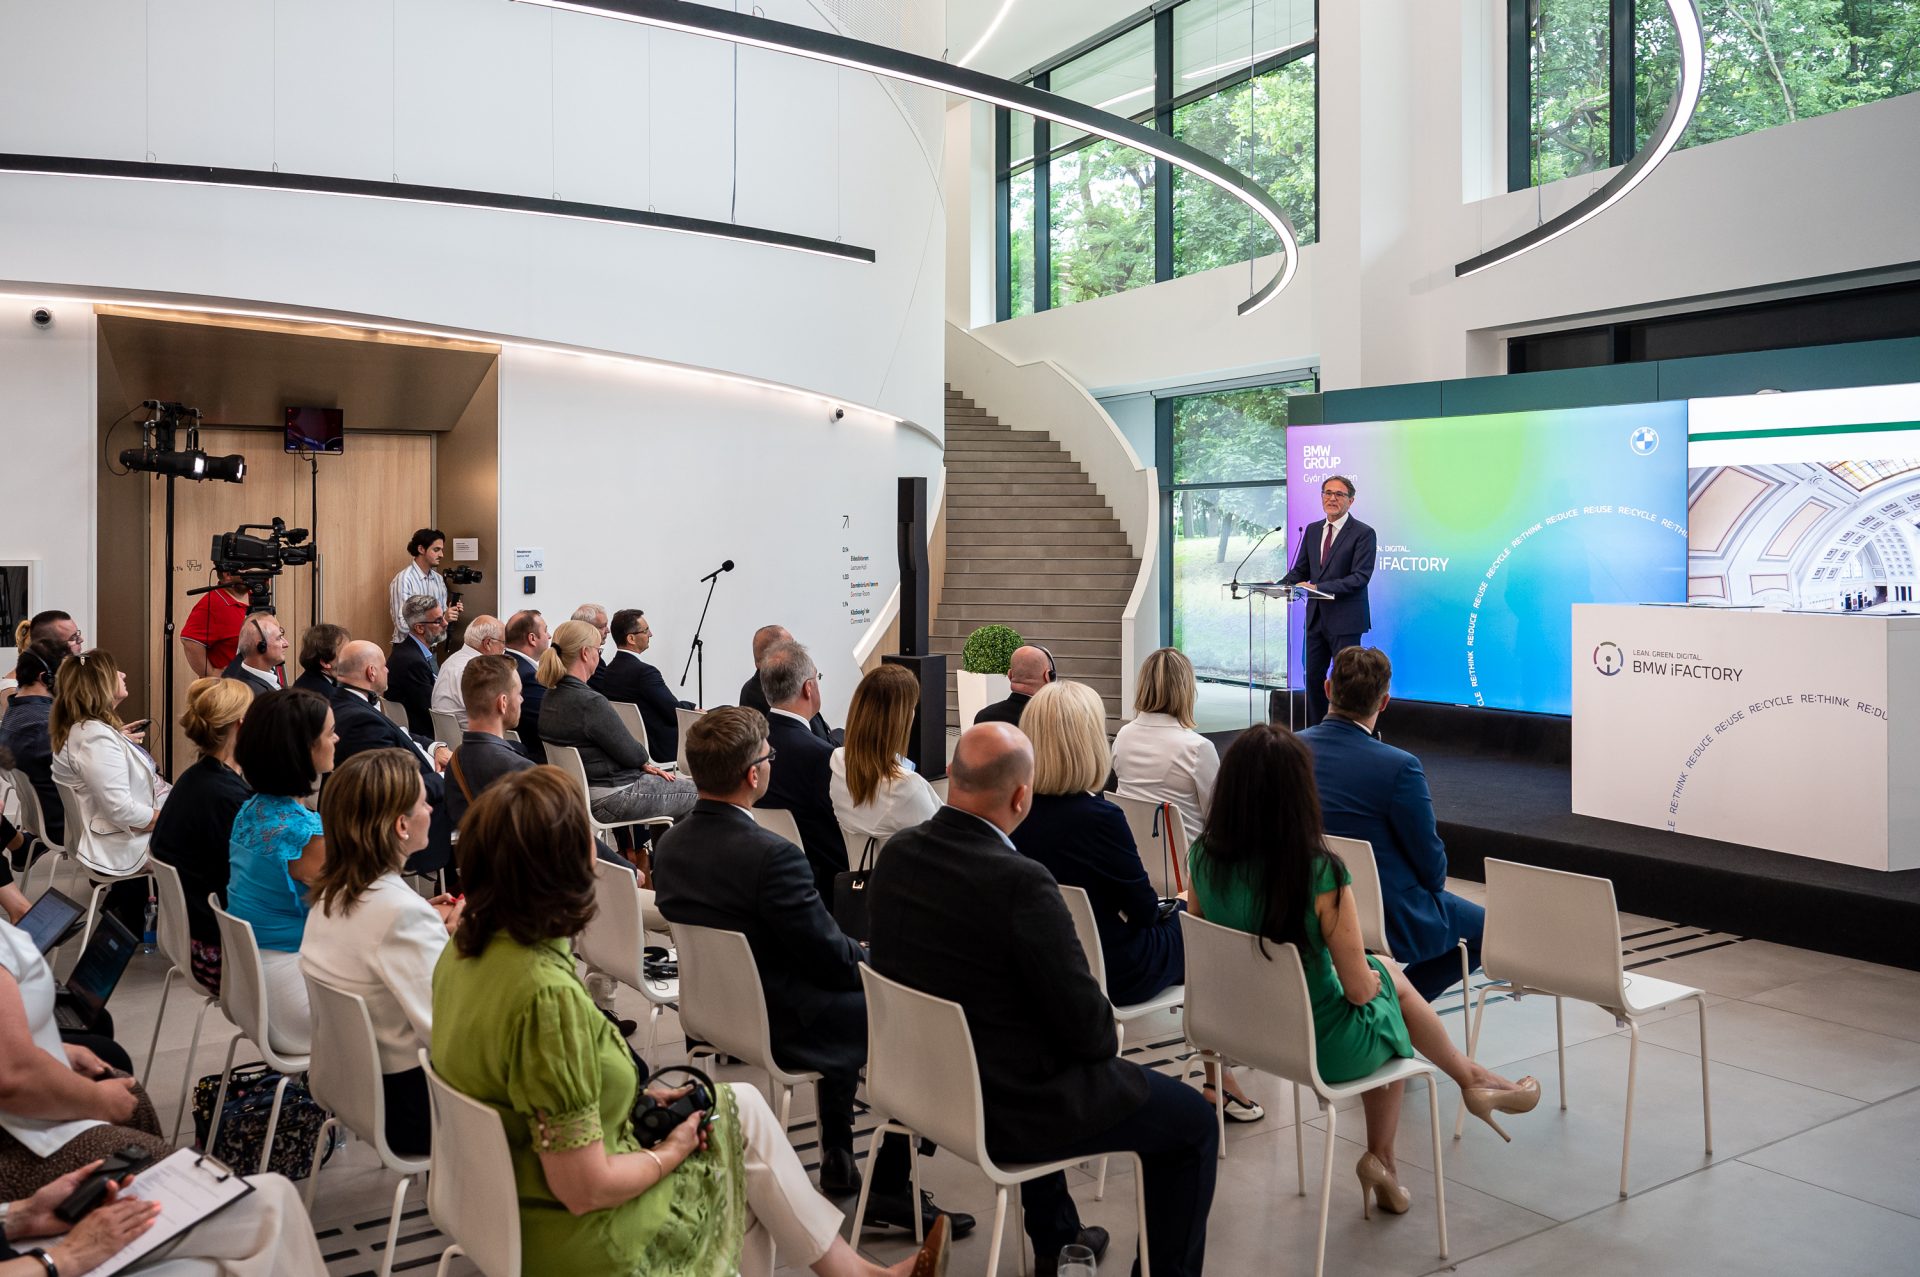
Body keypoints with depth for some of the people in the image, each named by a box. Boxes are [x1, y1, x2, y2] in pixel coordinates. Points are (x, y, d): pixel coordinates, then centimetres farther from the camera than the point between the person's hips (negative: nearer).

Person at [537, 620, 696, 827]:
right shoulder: (591, 702, -26)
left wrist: (643, 763, 7)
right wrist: (645, 761, 5)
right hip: (608, 799, -10)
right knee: (695, 792, 8)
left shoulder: (551, 697, 3)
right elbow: (631, 753, -17)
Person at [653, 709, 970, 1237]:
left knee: (844, 996, 32)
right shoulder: (770, 856, -30)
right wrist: (872, 957, 3)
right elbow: (834, 958, -20)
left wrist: (848, 951, 14)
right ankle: (890, 1187, 14)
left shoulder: (669, 846, -4)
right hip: (783, 1031, -9)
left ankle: (837, 1159, 41)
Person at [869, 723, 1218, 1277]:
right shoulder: (1021, 884, -29)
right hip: (1003, 1113, -7)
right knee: (1194, 1121, 11)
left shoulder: (896, 854, -7)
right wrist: (1106, 1036, 3)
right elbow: (1087, 1027, -22)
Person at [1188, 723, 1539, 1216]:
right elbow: (1359, 990, -20)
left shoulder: (1203, 858, -13)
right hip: (1318, 1046, -5)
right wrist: (1371, 978, 5)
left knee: (1389, 976, 29)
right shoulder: (1320, 872, -28)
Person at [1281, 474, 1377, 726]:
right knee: (1312, 677, 10)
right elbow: (1300, 570, 13)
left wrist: (1319, 587, -25)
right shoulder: (1312, 530, 12)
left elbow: (1360, 577, -17)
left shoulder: (1363, 533, -8)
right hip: (1315, 617, 6)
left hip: (1345, 619, -6)